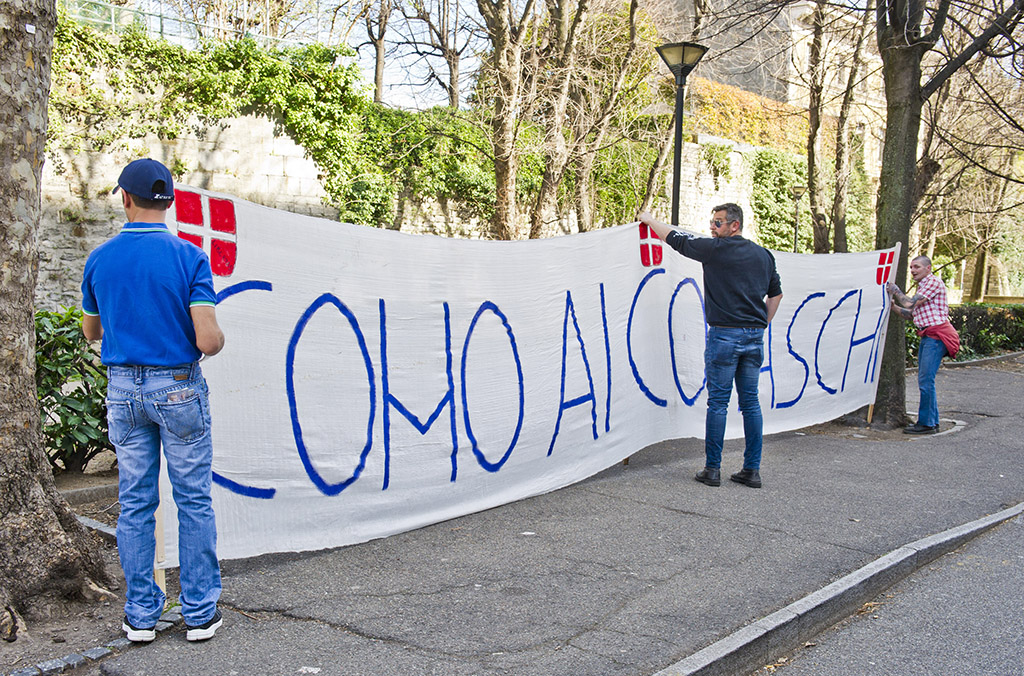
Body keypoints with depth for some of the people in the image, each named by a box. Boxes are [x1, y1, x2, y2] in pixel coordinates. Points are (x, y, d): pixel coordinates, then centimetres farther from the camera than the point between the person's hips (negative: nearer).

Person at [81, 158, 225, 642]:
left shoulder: (99, 259, 1)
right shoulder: (189, 258, -11)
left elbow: (91, 331, 14)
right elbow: (208, 341, -18)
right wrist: (217, 336, 5)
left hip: (123, 389, 4)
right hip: (179, 387, -3)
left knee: (135, 503, 11)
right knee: (194, 501, 6)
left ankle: (140, 615, 19)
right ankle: (199, 613, 12)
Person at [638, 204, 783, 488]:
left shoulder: (715, 249, -6)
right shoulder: (764, 255, 12)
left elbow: (676, 239, 4)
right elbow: (776, 294, 19)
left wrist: (649, 219, 18)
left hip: (724, 334, -6)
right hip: (754, 337, 6)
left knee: (718, 402, 0)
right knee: (751, 403, 9)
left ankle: (712, 469, 4)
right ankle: (752, 470, 12)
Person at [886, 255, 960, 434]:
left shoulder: (934, 282, -7)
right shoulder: (922, 286, 23)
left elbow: (910, 303, -15)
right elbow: (912, 315, 20)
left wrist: (896, 291, 0)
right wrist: (893, 306, 9)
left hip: (936, 334, -10)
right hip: (928, 336, 10)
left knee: (926, 379, -11)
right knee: (924, 380, 12)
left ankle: (926, 423, -8)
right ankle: (932, 422, 20)